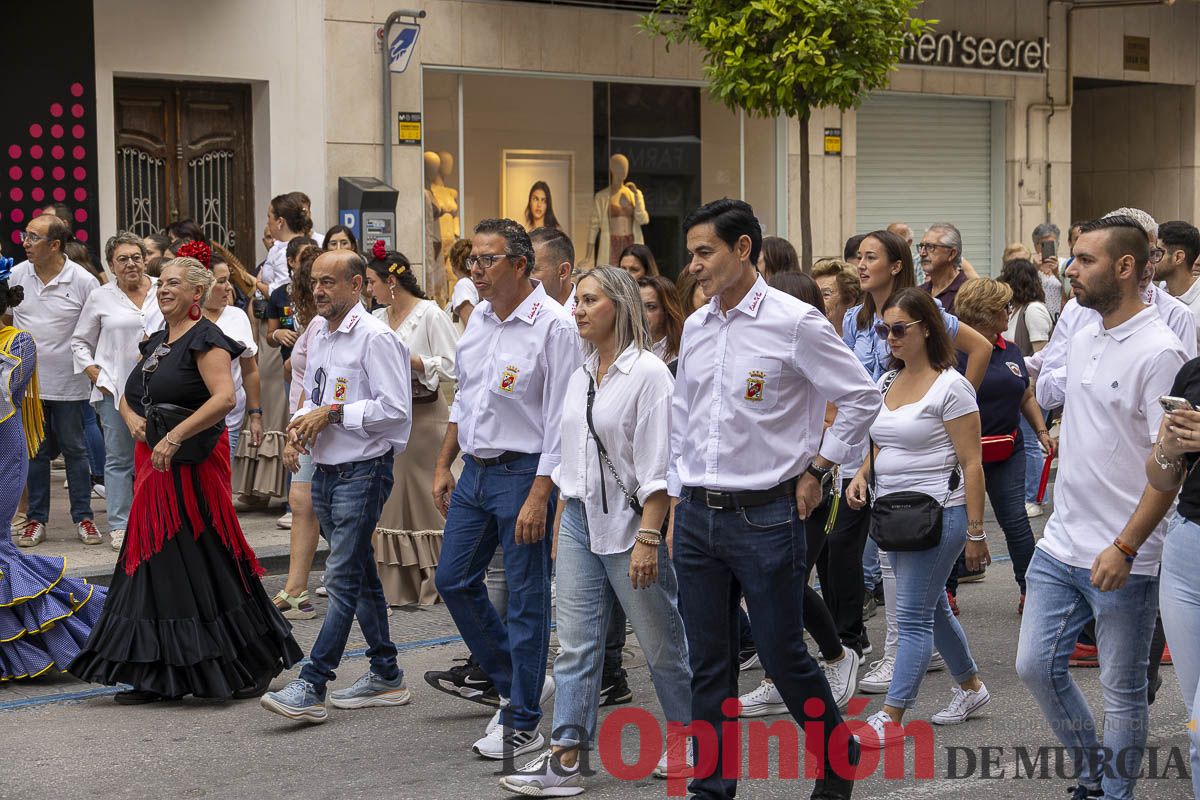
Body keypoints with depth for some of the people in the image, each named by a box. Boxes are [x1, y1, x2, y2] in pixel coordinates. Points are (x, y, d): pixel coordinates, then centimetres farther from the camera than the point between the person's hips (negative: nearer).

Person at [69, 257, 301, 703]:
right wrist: (132, 419, -1)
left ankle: (254, 670, 7)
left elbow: (225, 398, -24)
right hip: (155, 465, 8)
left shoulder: (205, 339, -10)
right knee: (155, 562, 8)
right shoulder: (156, 343, 16)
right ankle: (160, 676, 14)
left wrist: (173, 438, -26)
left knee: (197, 562, -5)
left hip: (192, 465, -8)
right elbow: (128, 396, 22)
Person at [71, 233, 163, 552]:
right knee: (119, 457, 2)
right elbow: (80, 341, 10)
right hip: (115, 390, -1)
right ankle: (119, 525, 6)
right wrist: (95, 374, -1)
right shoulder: (101, 298, 4)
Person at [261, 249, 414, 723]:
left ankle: (312, 686, -10)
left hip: (363, 472, -9)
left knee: (342, 579, -8)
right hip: (325, 471, 9)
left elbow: (395, 408, -20)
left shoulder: (375, 338, -14)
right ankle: (386, 676, 25)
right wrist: (300, 427, 4)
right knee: (361, 576, 15)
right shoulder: (318, 333, 13)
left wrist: (334, 413, -18)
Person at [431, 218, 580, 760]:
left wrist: (539, 497, -21)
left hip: (523, 472, -8)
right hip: (474, 470, 8)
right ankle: (510, 682, 31)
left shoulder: (553, 325, -16)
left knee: (526, 598, 0)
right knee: (453, 580, 14)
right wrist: (443, 465, 17)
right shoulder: (480, 318, 9)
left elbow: (561, 420, -18)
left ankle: (522, 725, 11)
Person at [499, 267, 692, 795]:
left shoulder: (647, 373, -11)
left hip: (629, 522, -7)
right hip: (579, 520, 7)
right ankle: (565, 760, 4)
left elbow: (656, 466, -16)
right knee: (575, 643, 3)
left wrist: (647, 538, -20)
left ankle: (690, 736, 26)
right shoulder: (580, 377, 11)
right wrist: (559, 527, 15)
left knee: (661, 643, 7)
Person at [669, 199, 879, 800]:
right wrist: (677, 503, 14)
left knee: (782, 654, 2)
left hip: (764, 516, -5)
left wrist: (815, 472, -2)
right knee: (708, 663, 9)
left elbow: (861, 398, -4)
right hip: (696, 517, 5)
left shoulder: (794, 322, -9)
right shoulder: (696, 328, 10)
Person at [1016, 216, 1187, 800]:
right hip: (1060, 547, 8)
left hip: (1122, 560, -8)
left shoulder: (1158, 352, -16)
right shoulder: (1083, 338, 9)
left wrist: (1124, 548, -24)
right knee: (1036, 666, 11)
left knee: (1123, 691, 6)